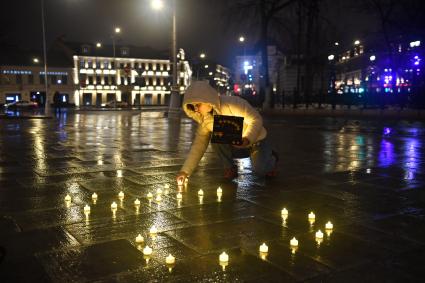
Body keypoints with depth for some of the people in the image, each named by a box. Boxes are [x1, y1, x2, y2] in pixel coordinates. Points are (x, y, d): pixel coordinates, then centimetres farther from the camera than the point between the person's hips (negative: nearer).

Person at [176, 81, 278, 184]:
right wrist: (185, 171, -18)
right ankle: (230, 168, -2)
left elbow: (256, 119, -27)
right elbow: (198, 146, -11)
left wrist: (247, 139, -43)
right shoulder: (205, 120, -12)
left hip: (256, 139, -4)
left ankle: (271, 157, 19)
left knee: (260, 171, -17)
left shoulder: (232, 103, -32)